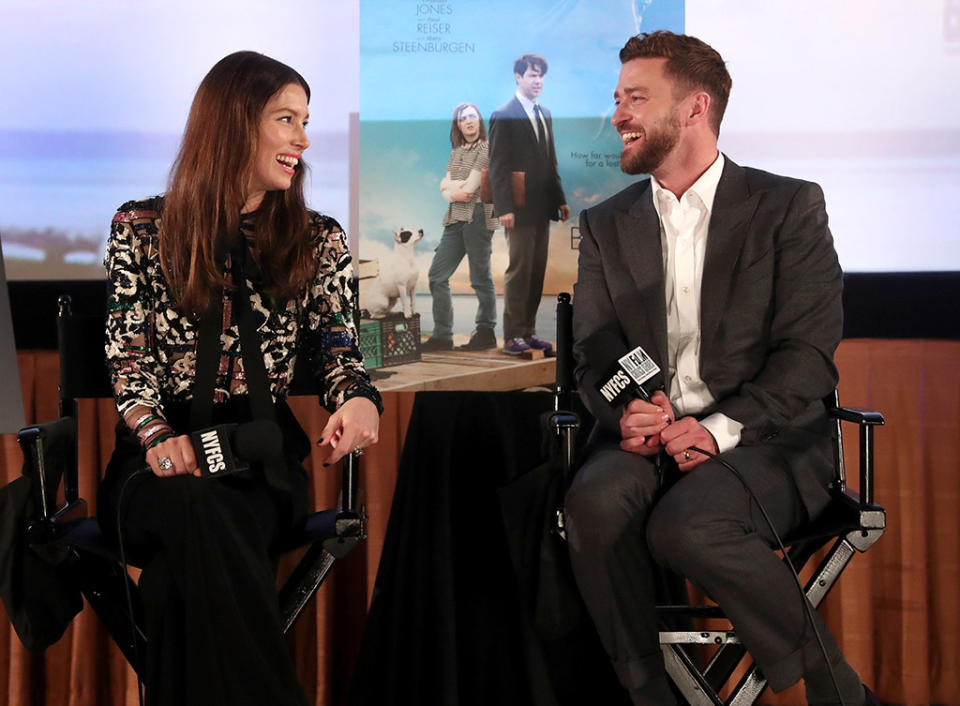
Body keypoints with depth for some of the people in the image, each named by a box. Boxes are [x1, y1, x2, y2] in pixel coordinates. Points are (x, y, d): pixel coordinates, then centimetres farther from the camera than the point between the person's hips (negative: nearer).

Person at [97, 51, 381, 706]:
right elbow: (128, 358, 3)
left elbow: (338, 347, 8)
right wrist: (157, 435, -17)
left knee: (201, 530, -35)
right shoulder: (141, 228, 9)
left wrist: (359, 398, -17)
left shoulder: (318, 241, 14)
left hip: (263, 455, 1)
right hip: (161, 454, -1)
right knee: (198, 513, -37)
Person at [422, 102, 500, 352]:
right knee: (437, 275, 3)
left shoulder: (487, 149, -5)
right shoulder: (456, 152, 19)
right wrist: (454, 191, -9)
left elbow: (470, 188, -12)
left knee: (480, 277, -4)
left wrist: (451, 186, 3)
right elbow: (444, 186, 10)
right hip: (455, 219, 8)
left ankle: (486, 333, 6)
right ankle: (442, 336, 7)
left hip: (477, 216, -8)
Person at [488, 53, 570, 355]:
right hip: (519, 208, -7)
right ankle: (512, 336, 2)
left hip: (542, 207, 7)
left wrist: (560, 199, 14)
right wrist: (504, 208, -18)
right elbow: (498, 166, -12)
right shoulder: (504, 116, -8)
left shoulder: (544, 114, 15)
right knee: (518, 270, -4)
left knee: (537, 271, 9)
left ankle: (528, 331, 16)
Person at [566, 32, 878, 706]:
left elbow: (809, 352, -5)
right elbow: (593, 351, 11)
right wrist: (626, 412, -12)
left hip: (762, 439, -3)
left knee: (687, 523, -34)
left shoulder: (789, 207, 3)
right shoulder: (606, 224, 16)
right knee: (596, 501, -31)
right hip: (648, 435, 3)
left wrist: (721, 428, -19)